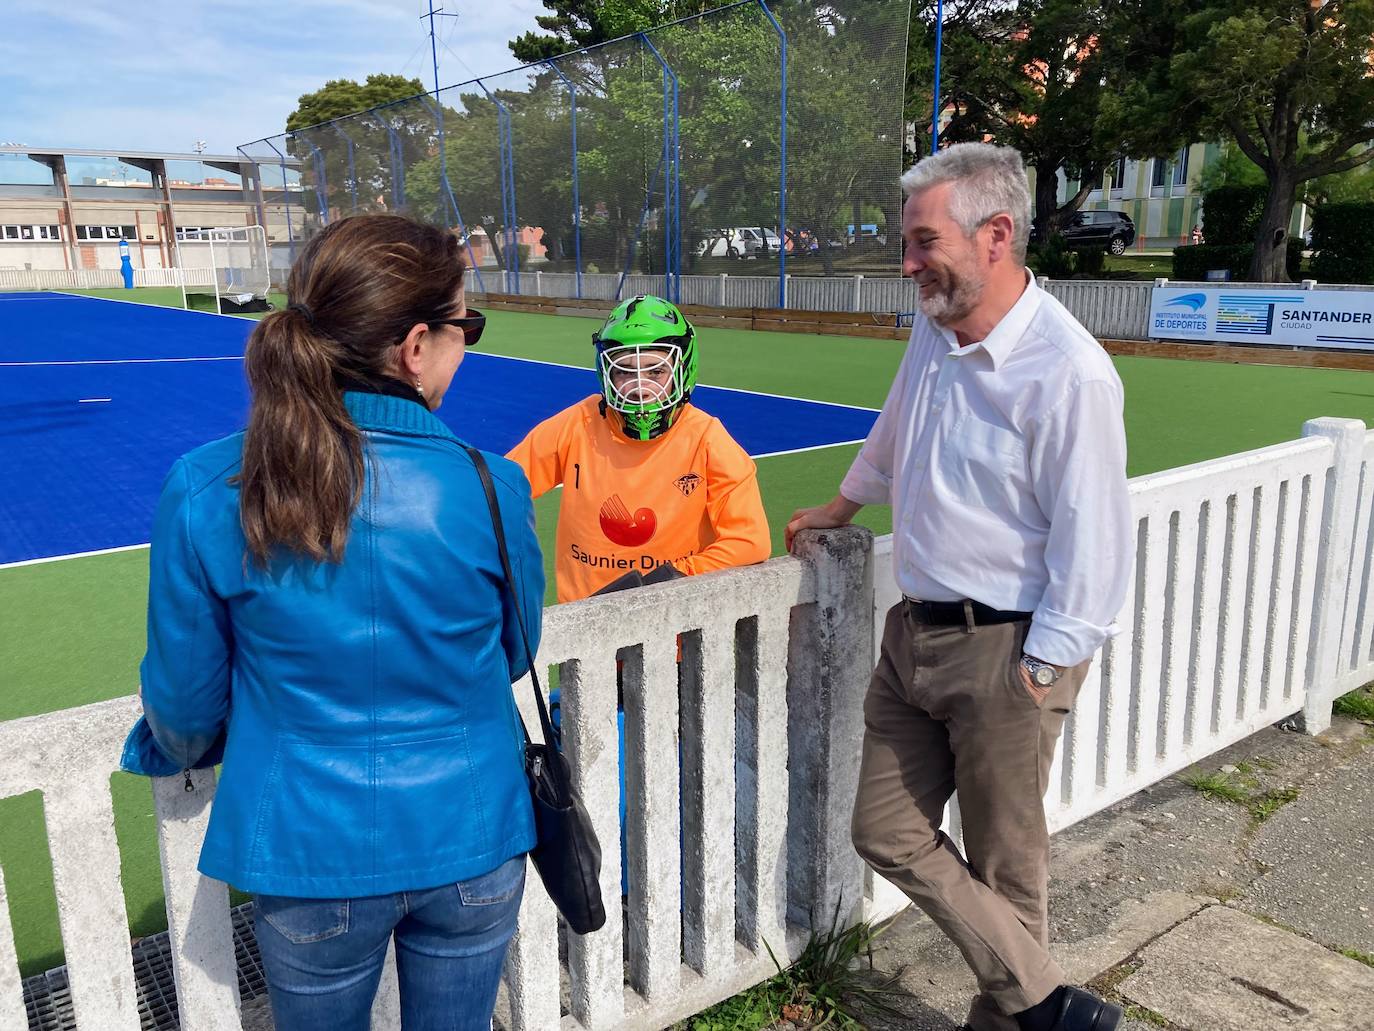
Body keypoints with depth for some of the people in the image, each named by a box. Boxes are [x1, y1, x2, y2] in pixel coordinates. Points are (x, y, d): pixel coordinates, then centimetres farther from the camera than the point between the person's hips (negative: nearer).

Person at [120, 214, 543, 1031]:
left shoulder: (205, 492, -18)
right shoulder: (490, 487, -18)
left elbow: (187, 697, -5)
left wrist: (167, 750, 20)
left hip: (311, 856, 0)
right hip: (473, 844, 0)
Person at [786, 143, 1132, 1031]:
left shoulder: (1069, 369, -19)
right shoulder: (933, 335, 5)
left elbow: (1093, 542, -17)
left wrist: (1038, 672, -15)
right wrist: (838, 509, 37)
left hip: (1003, 651, -8)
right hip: (914, 632, 8)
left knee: (1005, 867, 7)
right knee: (889, 836, 10)